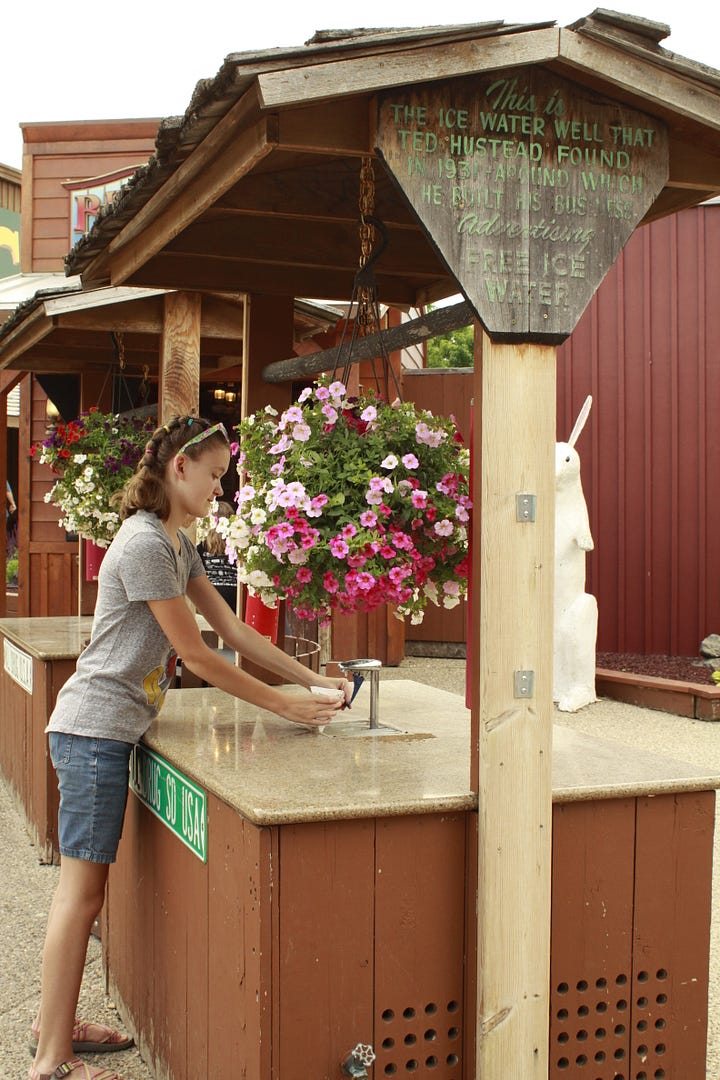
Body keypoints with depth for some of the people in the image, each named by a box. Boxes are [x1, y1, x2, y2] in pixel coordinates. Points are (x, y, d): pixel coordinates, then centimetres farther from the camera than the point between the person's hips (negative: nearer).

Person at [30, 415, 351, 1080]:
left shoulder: (176, 542, 13)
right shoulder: (145, 543, -18)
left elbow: (231, 627, 13)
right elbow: (197, 653, -16)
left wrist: (311, 679, 8)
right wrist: (283, 705, -10)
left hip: (106, 730, 10)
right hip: (96, 728, -10)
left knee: (82, 886, 15)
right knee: (84, 889, -4)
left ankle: (56, 1023, 27)